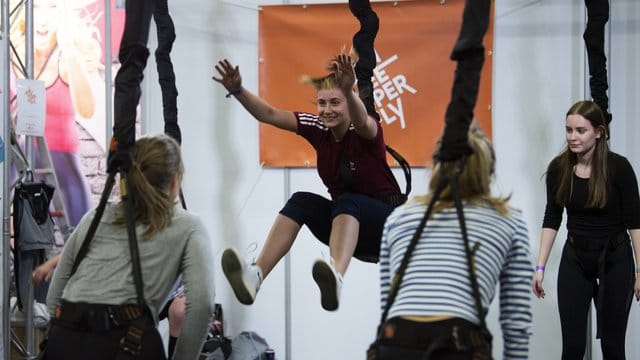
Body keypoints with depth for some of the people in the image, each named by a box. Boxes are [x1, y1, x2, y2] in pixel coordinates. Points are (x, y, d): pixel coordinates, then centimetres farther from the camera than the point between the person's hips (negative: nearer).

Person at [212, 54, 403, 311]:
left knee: (346, 202, -36)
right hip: (346, 225, 5)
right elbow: (269, 115, -12)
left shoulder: (364, 132, -15)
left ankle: (336, 278, -67)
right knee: (301, 201, -22)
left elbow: (362, 121, -41)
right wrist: (237, 91, -29)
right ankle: (255, 275, -39)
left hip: (385, 222, -5)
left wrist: (348, 91, -62)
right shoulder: (318, 129, -2)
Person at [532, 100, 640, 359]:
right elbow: (552, 219, 2)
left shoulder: (618, 167, -16)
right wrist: (540, 266, -1)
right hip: (574, 260, 3)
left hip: (614, 260, -2)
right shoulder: (558, 168, -6)